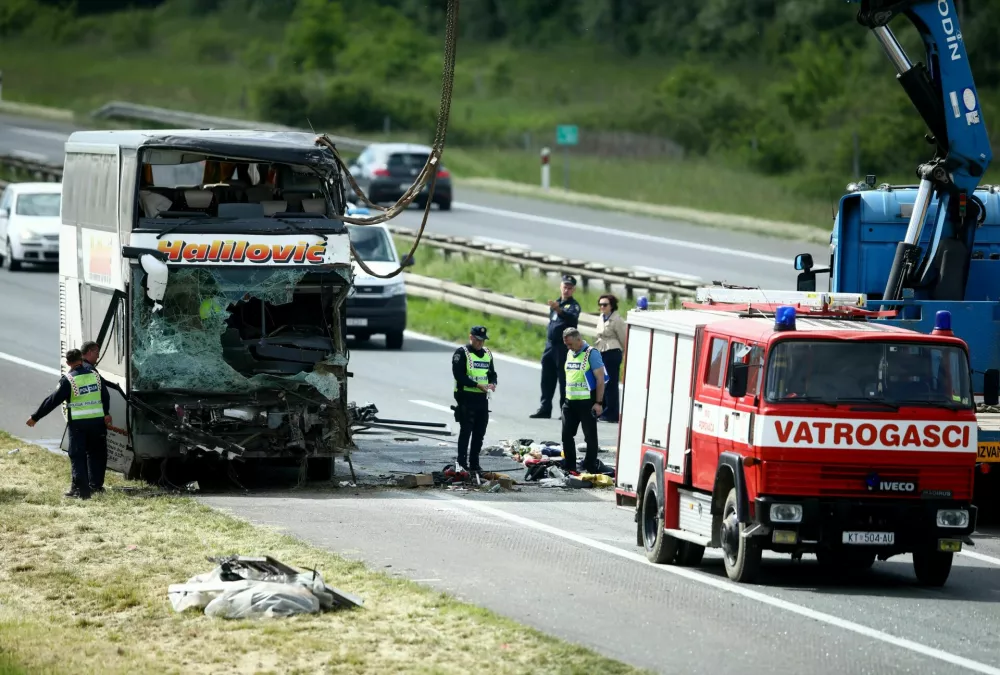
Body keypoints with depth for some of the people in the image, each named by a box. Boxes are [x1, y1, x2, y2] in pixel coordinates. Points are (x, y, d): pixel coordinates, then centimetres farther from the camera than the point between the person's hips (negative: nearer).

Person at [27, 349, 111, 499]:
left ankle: (80, 489, -8)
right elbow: (105, 395, 16)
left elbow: (53, 401, -9)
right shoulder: (94, 374, 5)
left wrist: (35, 417, -3)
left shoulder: (68, 380, -10)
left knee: (77, 456, -1)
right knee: (95, 453, 19)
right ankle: (96, 485, 26)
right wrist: (106, 413, 31)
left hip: (78, 423, -5)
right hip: (97, 421, 5)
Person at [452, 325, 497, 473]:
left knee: (480, 432, 9)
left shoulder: (487, 354, 16)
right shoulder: (461, 353, -6)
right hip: (466, 397, -7)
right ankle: (462, 463, -1)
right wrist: (477, 385, -21)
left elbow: (492, 373, 21)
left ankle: (474, 463, 16)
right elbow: (459, 375, -15)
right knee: (466, 431, -5)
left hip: (482, 398, 7)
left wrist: (493, 383, -2)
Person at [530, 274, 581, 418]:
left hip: (564, 347, -7)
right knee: (547, 379, 8)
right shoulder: (556, 303, 17)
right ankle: (545, 409, 14)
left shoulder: (573, 305, -6)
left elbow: (572, 318, -29)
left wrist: (559, 310, -46)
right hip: (550, 345, 7)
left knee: (564, 379, -7)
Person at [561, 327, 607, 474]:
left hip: (587, 402, -7)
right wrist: (566, 398, 17)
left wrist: (598, 403, -15)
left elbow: (600, 379, -12)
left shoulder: (591, 354, -10)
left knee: (590, 436, 1)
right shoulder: (570, 353, 12)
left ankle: (590, 468, 7)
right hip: (570, 401, 8)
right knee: (567, 435, 8)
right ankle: (569, 467, 16)